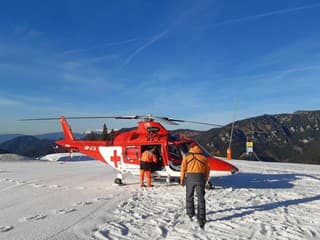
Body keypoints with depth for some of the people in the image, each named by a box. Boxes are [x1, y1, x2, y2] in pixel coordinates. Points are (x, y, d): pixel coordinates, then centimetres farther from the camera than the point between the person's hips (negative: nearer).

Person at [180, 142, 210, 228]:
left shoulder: (187, 156, 5)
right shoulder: (203, 156, 9)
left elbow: (183, 168, 1)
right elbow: (207, 169, 8)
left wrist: (182, 179, 9)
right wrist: (205, 180, 17)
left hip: (190, 177, 0)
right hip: (200, 178, 1)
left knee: (189, 196, 18)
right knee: (201, 198, 4)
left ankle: (190, 214, 28)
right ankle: (201, 218, -1)